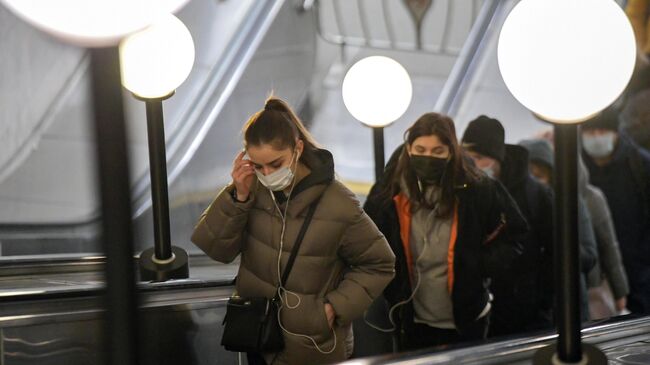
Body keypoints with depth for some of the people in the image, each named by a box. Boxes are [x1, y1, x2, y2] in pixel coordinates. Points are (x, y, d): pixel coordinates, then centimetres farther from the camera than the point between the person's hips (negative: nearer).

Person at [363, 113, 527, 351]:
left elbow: (511, 235, 0)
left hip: (465, 321, -1)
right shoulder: (389, 194, -7)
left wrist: (480, 267, -12)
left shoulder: (478, 191, -12)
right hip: (411, 323, 2)